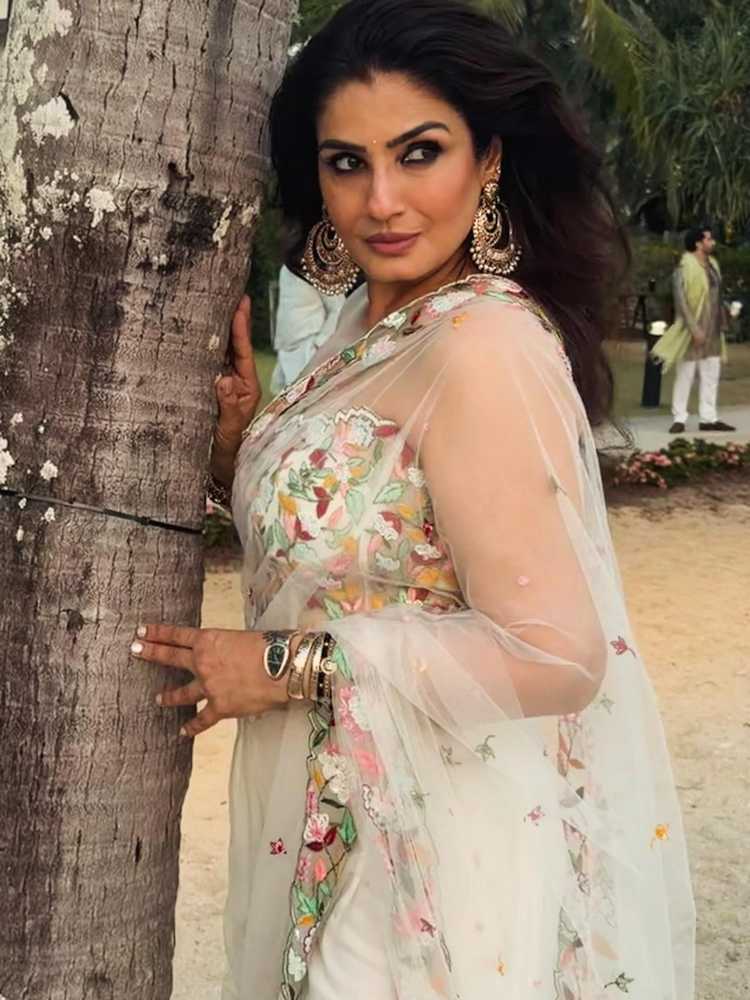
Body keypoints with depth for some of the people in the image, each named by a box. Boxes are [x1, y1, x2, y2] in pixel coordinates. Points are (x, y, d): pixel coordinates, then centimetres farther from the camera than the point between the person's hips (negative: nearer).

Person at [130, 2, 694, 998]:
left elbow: (554, 654, -27)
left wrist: (289, 666, -20)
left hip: (449, 849, -8)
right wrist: (247, 445, -4)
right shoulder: (380, 327, 4)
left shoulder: (483, 345, -24)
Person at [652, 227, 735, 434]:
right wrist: (694, 329, -22)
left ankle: (708, 418, 15)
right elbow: (681, 301, -18)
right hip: (692, 332, -8)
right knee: (685, 376, 0)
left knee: (711, 376, 9)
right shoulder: (685, 268, -13)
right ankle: (679, 419, 7)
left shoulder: (712, 264, 11)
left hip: (713, 332, 8)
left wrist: (722, 321, 12)